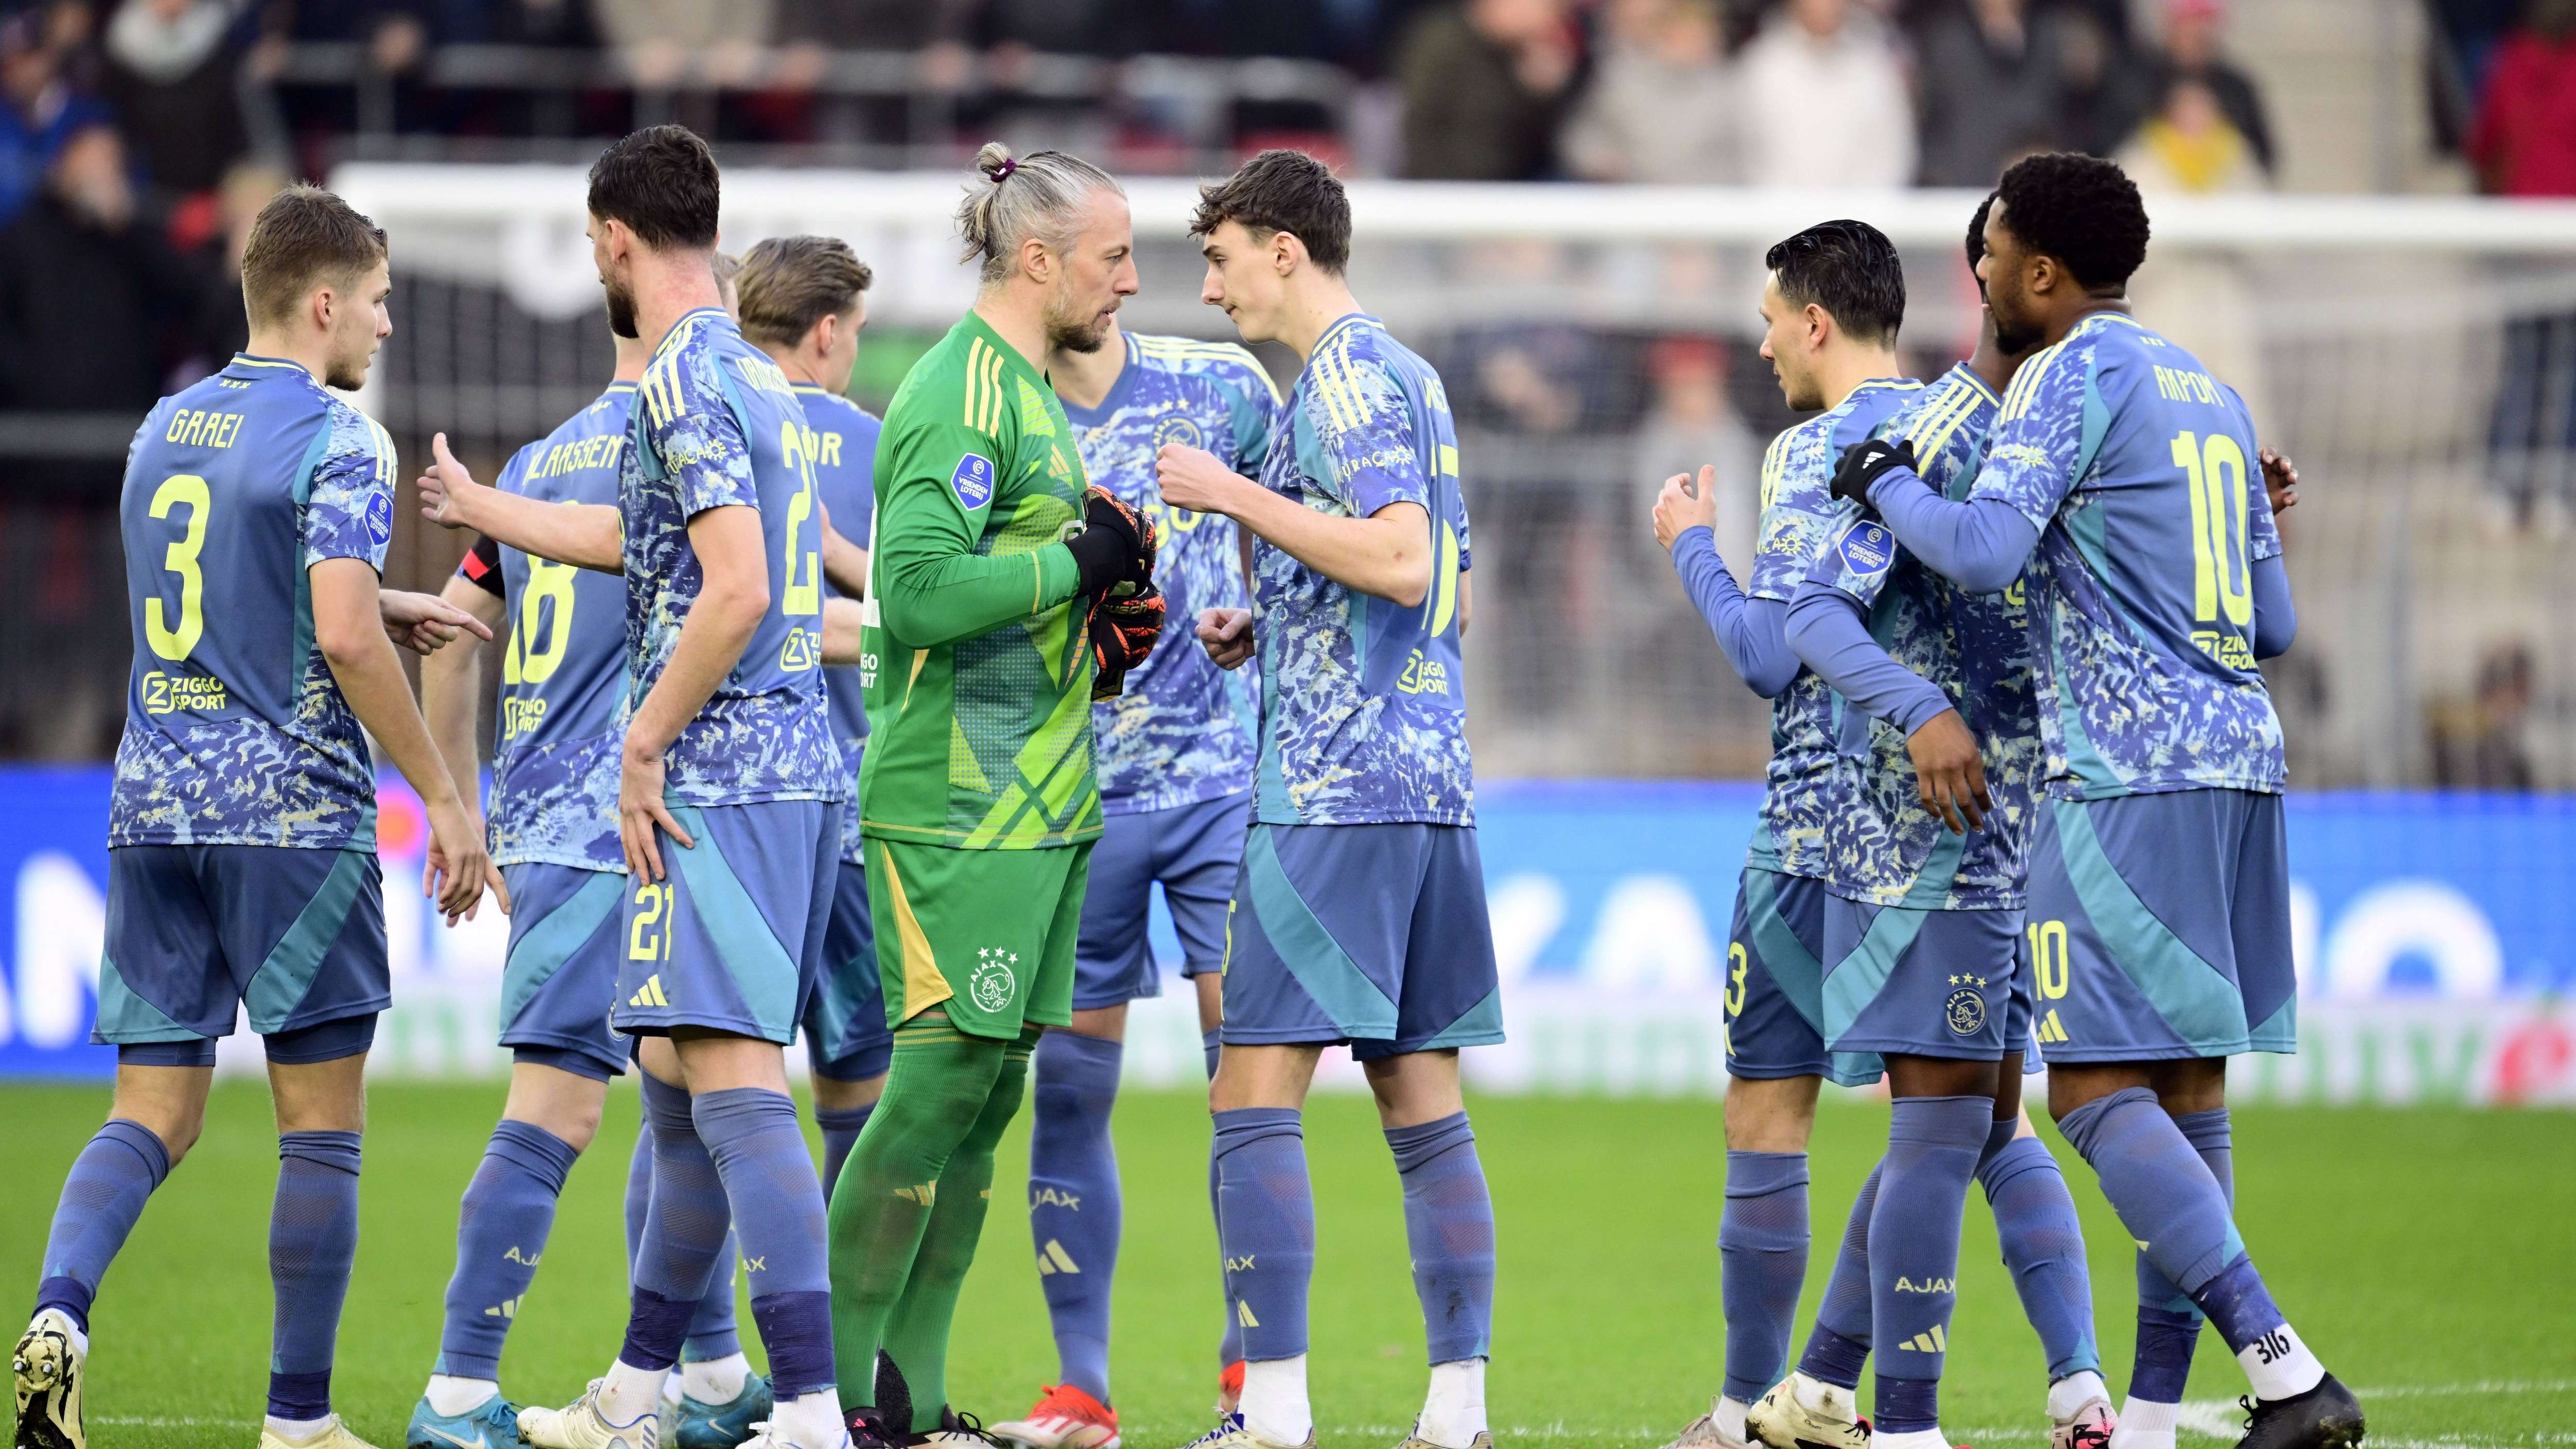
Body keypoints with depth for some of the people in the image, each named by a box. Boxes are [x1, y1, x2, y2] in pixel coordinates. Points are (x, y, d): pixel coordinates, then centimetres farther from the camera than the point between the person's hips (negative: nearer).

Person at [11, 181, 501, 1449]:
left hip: (151, 810, 6)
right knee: (321, 1129, 3)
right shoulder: (338, 441, -9)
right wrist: (444, 797, -12)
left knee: (151, 1115, 6)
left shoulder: (163, 430, 15)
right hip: (292, 817, -6)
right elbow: (345, 637, -19)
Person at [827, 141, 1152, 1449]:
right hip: (959, 812, -10)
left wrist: (1103, 579, 9)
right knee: (938, 1078, -10)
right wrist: (1077, 563, -15)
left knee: (985, 1092, 8)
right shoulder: (961, 395, -13)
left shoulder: (1028, 393, 18)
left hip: (1031, 804, 10)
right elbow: (916, 592, -23)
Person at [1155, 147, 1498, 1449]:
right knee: (1421, 1098, 7)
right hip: (1427, 782, 9)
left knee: (1255, 1096, -8)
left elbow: (1401, 560, -21)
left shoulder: (1347, 378, -9)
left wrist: (1237, 497, -14)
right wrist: (1264, 628, 17)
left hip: (1333, 793, -9)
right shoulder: (1404, 375, 20)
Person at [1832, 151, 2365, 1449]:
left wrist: (1883, 480, 0)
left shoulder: (2072, 374, -6)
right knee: (2189, 1096, 9)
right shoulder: (2210, 393, 19)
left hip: (2127, 780, -9)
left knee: (2098, 1093, -10)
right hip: (2240, 759, 9)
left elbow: (1981, 549, -18)